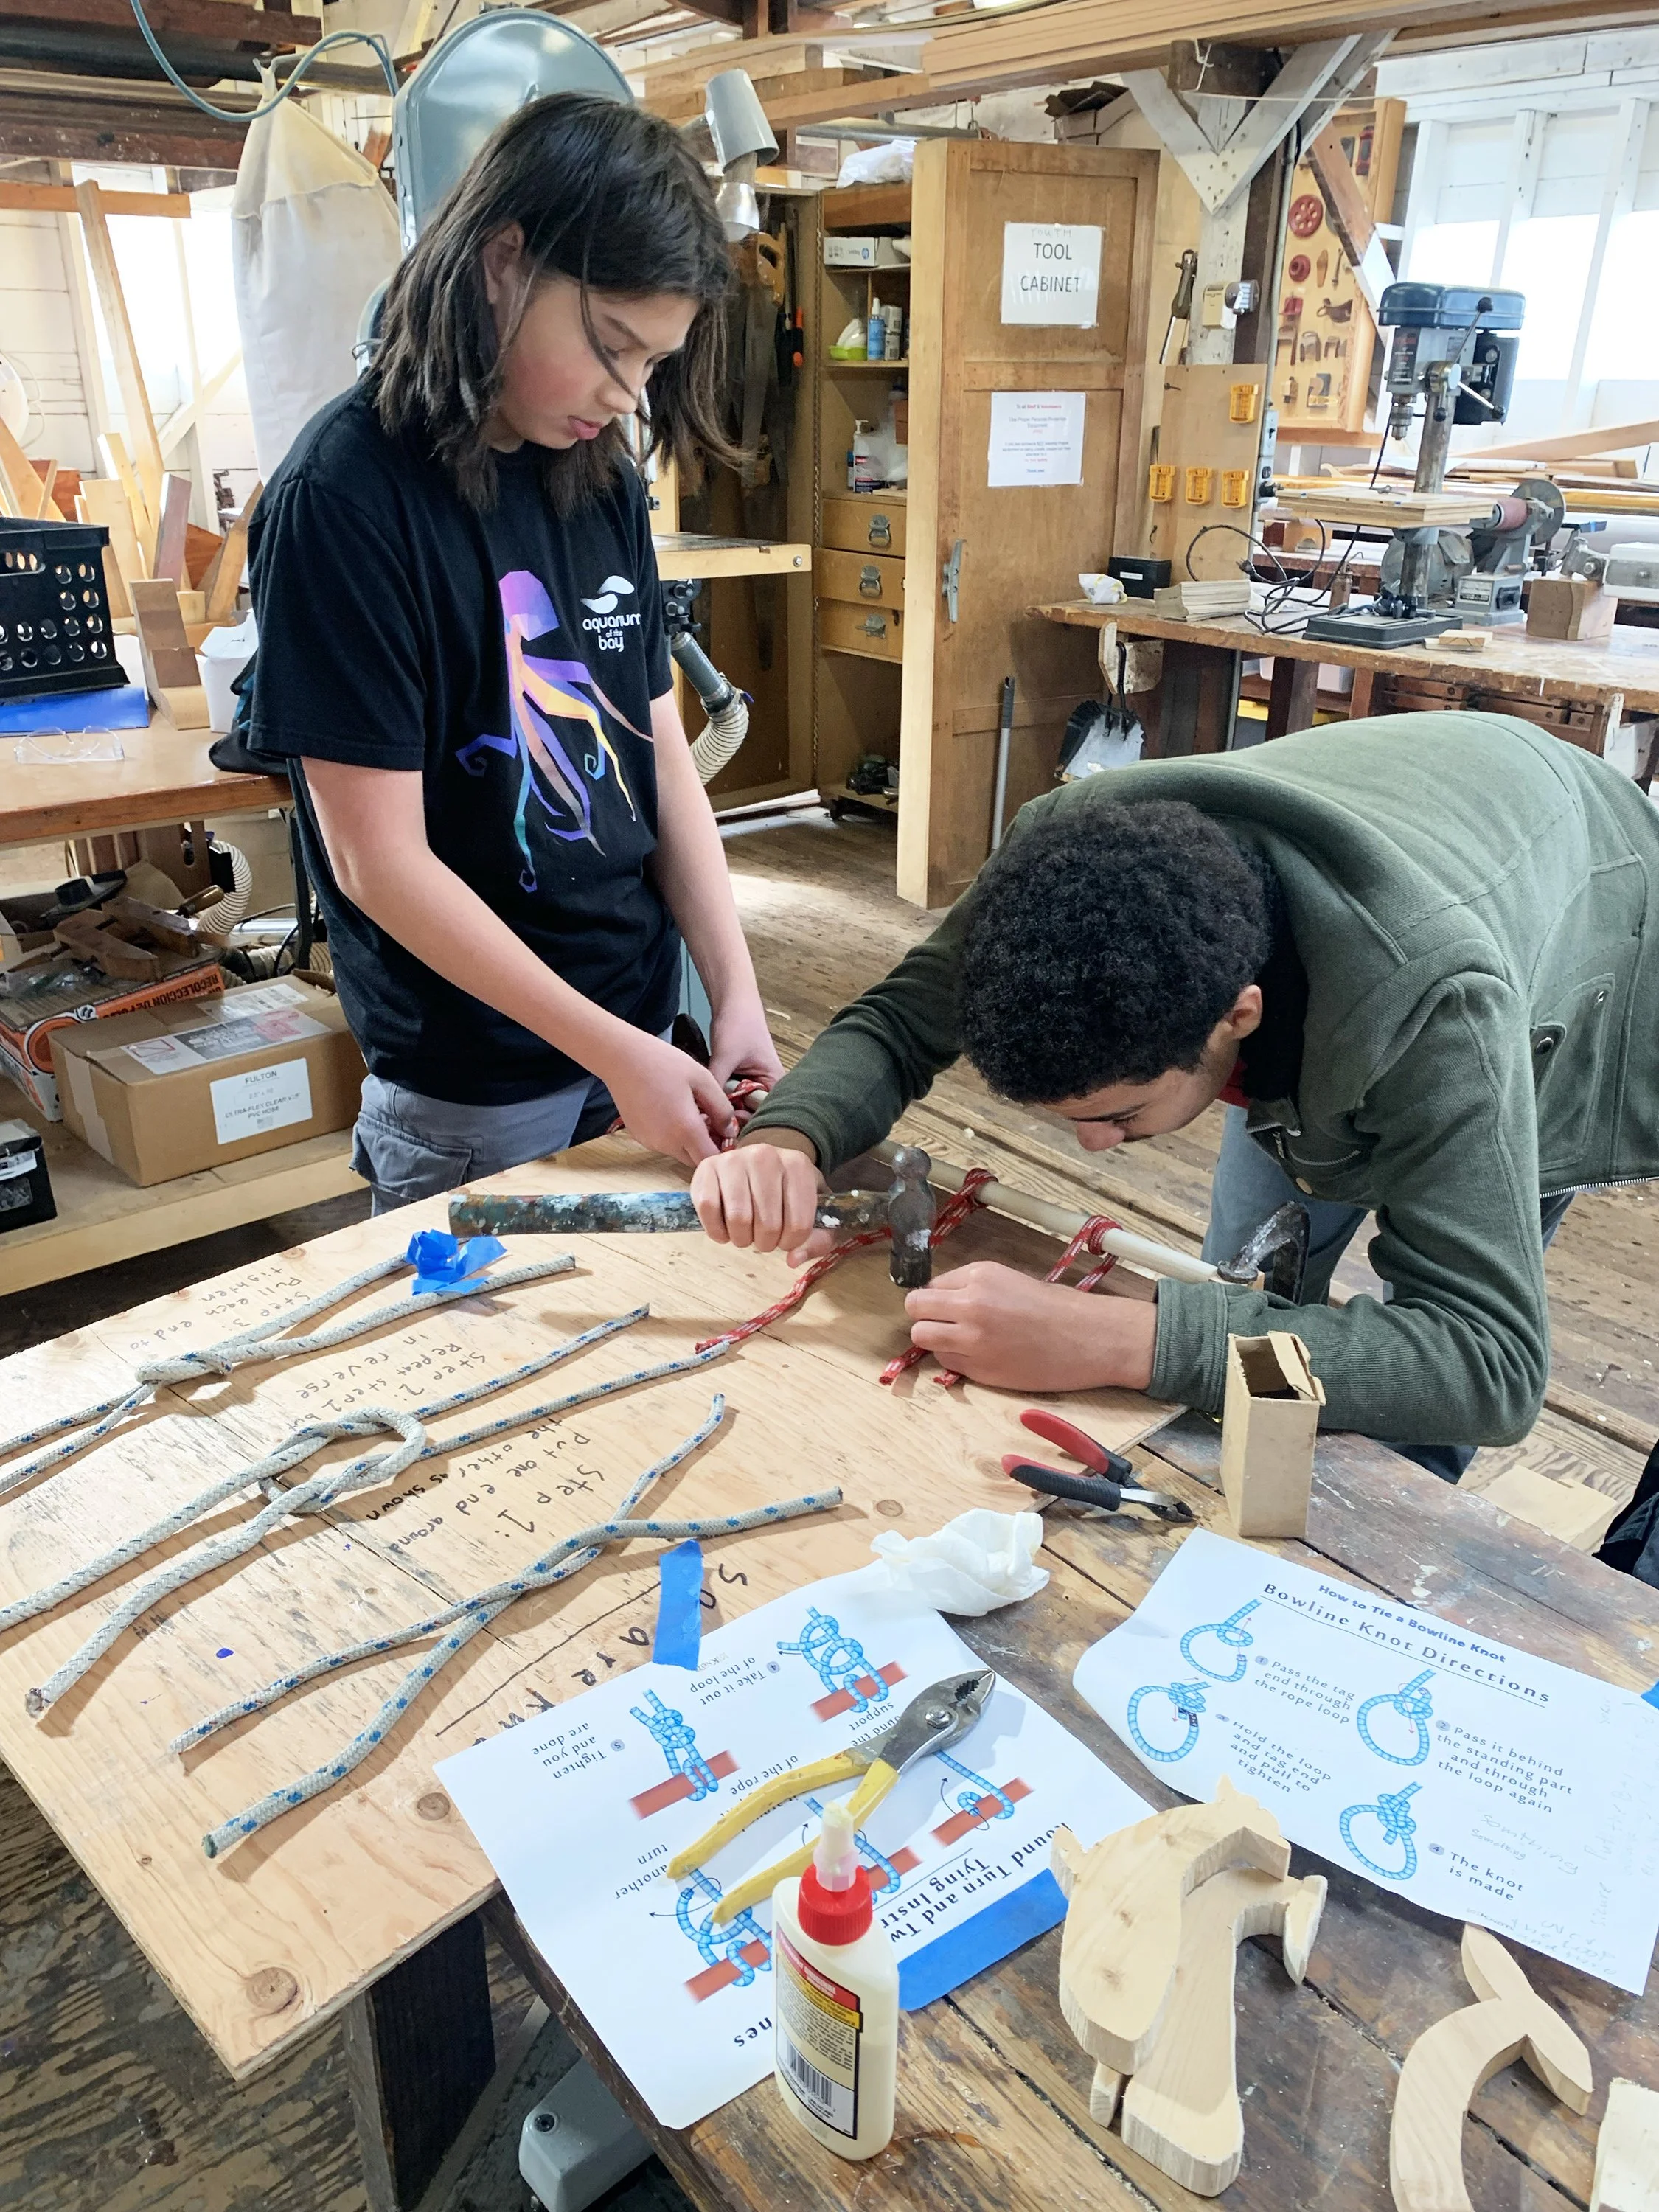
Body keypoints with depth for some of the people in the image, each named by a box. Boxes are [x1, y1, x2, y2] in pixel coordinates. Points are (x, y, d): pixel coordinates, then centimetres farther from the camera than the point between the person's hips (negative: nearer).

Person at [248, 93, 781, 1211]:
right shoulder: (345, 496, -18)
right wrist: (613, 1050, -20)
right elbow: (380, 860, -19)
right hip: (474, 1093, -6)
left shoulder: (603, 482, 2)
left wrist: (738, 997, -7)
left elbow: (665, 753, 4)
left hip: (642, 1022, 6)